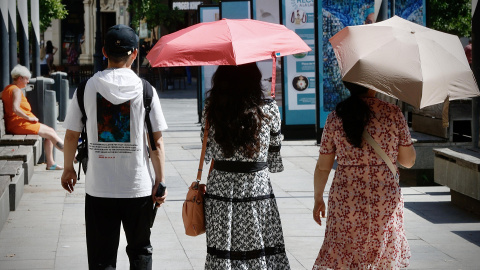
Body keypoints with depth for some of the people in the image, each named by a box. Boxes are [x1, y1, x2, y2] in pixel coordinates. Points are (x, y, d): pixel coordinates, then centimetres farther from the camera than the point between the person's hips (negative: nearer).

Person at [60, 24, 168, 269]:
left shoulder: (87, 87, -2)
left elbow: (71, 135, 3)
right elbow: (157, 142, -5)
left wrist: (68, 169, 18)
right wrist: (160, 181, 2)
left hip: (98, 188, 0)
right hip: (138, 187, 0)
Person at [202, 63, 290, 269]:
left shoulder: (212, 109, -3)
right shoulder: (268, 110, -6)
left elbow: (207, 153, 6)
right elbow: (274, 158, 4)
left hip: (220, 189, 2)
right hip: (257, 189, -2)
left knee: (221, 253, 6)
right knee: (264, 252, 5)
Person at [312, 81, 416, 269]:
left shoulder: (335, 118, -1)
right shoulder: (393, 114, -4)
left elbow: (323, 167, 4)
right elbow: (408, 161, 2)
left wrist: (318, 198, 18)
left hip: (345, 203, 0)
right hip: (386, 201, 0)